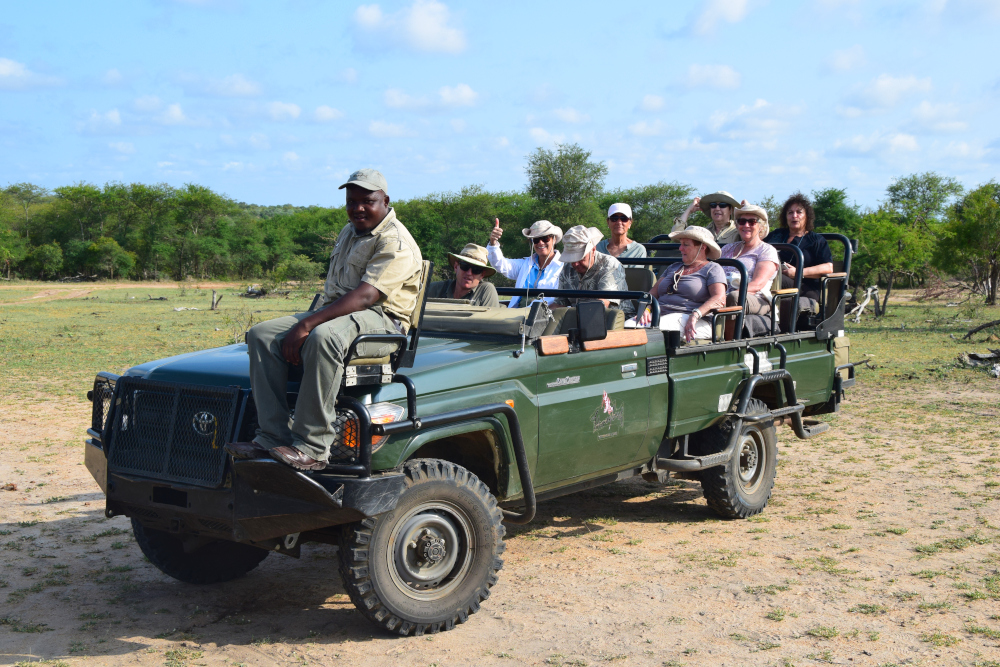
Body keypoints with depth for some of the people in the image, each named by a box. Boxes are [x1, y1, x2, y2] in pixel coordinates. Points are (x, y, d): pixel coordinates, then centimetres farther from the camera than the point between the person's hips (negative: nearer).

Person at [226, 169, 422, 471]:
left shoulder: (395, 243, -12)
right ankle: (272, 437, -18)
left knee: (323, 337, -40)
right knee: (261, 334, -10)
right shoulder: (348, 232, 20)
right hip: (338, 313, 9)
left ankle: (312, 448, -35)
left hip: (381, 321, -9)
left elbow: (364, 297, -24)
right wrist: (304, 325, 8)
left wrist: (307, 325, -29)